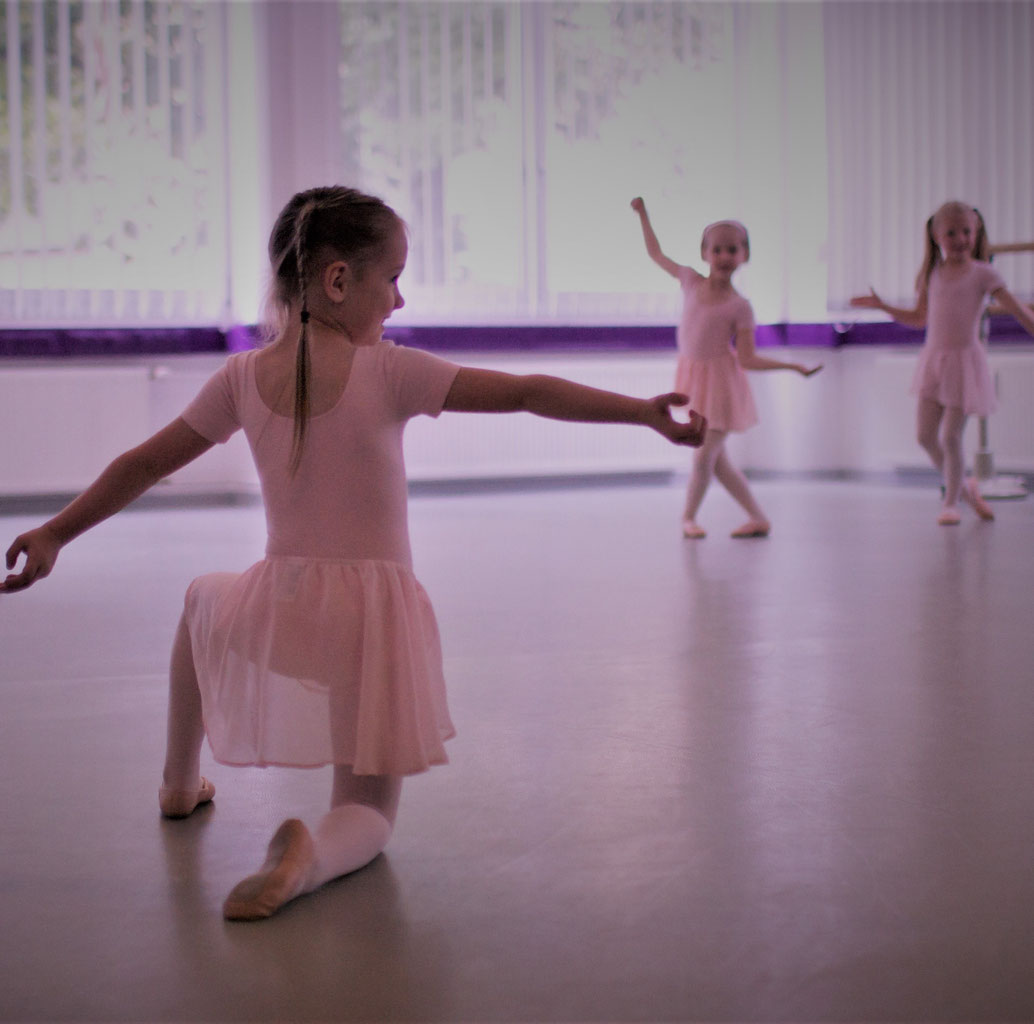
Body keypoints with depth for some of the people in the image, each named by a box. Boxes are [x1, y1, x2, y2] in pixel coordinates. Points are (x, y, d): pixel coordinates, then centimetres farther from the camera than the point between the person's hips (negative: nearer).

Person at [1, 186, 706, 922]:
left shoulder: (242, 378, 0)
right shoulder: (390, 372, -11)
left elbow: (144, 464, 8)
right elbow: (527, 393, -14)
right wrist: (646, 412, -11)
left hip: (277, 607, 3)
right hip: (372, 612, -3)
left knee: (204, 600, 40)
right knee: (366, 818, 11)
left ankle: (180, 782, 42)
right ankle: (311, 855, -25)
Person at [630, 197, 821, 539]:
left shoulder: (740, 307, -13)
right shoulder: (692, 281, -3)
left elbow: (747, 359, -11)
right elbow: (656, 254, 11)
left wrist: (792, 366, -19)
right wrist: (643, 214, 14)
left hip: (721, 383, -4)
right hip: (694, 379, 5)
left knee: (703, 458, -3)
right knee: (717, 460, 9)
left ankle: (689, 516, 21)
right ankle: (758, 519, 19)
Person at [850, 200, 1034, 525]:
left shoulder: (982, 274, -6)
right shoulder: (933, 274, 8)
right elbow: (919, 318, 18)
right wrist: (882, 306, 10)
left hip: (965, 360, -5)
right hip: (933, 360, 5)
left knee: (950, 437, -6)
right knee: (925, 435, 2)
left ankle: (951, 502, 11)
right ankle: (963, 487, 24)